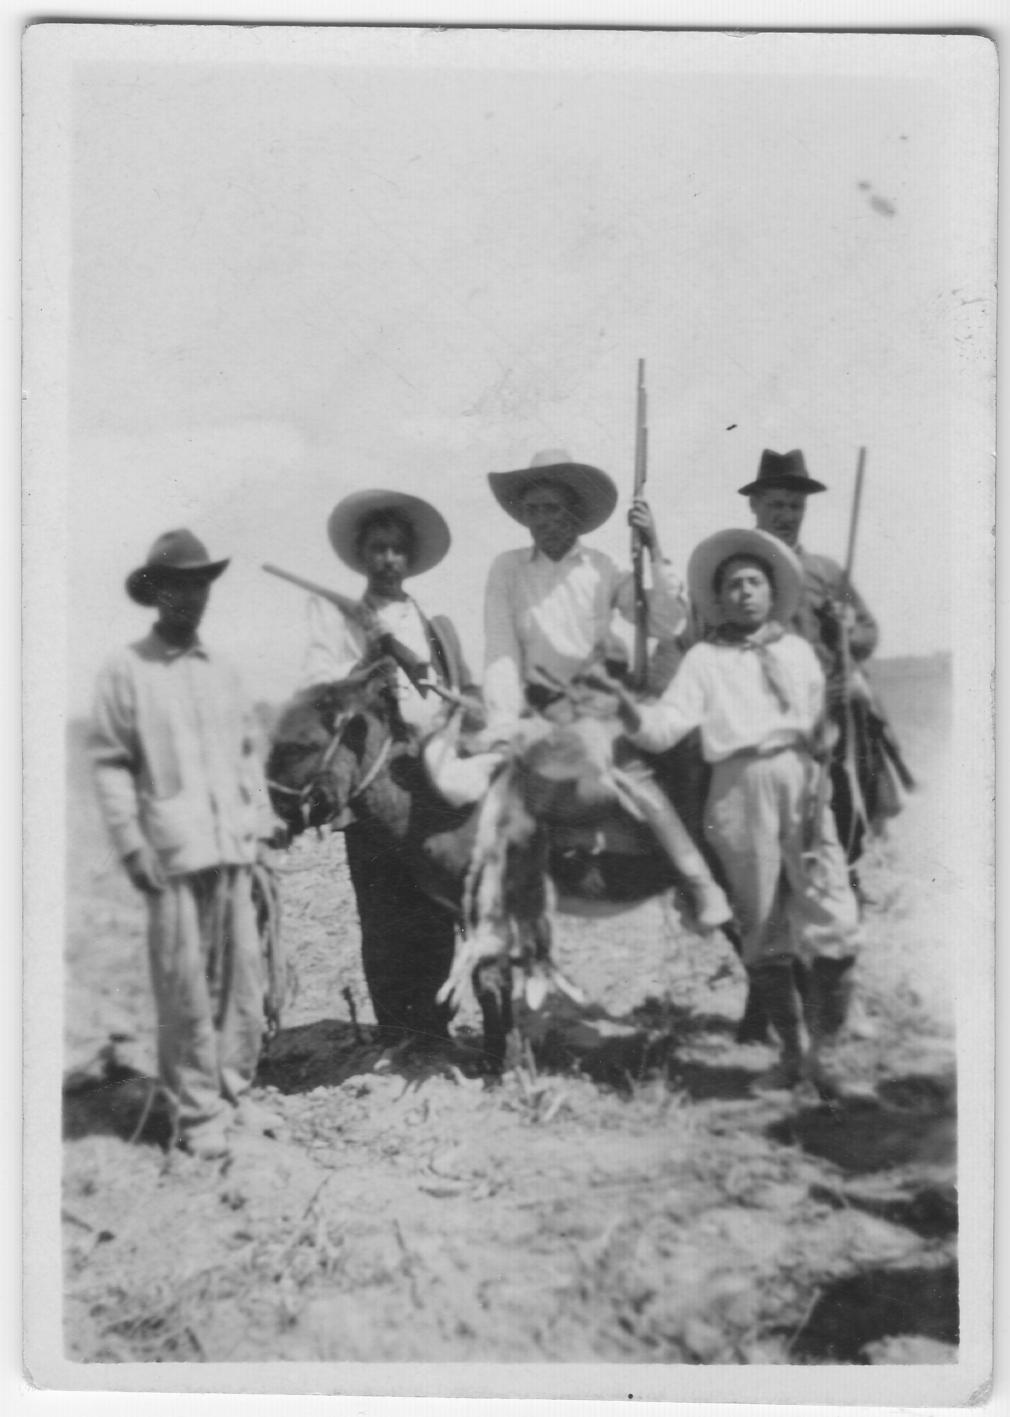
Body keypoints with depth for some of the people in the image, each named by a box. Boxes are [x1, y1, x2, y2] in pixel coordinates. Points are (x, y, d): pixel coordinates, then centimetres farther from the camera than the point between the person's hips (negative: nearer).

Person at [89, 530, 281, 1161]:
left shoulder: (222, 669, 14)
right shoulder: (127, 670, -1)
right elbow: (109, 762, -2)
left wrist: (260, 829, 12)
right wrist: (131, 843, -8)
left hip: (235, 850, 5)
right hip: (173, 855, -5)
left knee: (244, 978, 7)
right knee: (186, 988, -1)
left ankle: (235, 1091, 21)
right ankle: (196, 1112, 9)